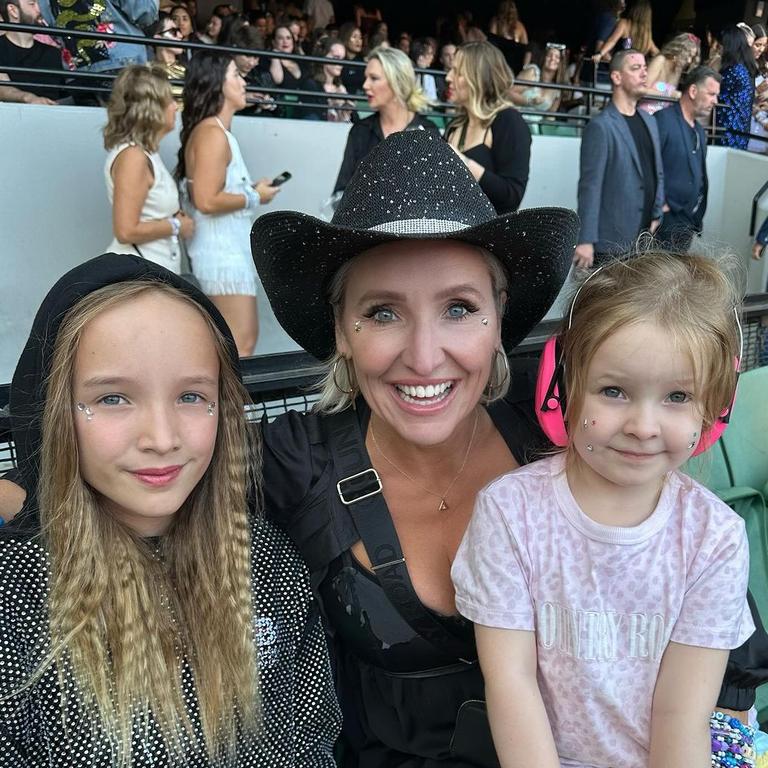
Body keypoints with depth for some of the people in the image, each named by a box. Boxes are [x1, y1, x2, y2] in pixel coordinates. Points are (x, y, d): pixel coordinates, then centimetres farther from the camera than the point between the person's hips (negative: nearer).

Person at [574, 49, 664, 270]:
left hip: (645, 238, 7)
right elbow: (590, 186, -14)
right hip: (611, 241, -7)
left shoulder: (649, 121, 14)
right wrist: (586, 241, -18)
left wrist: (657, 216, 10)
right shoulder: (601, 126, -9)